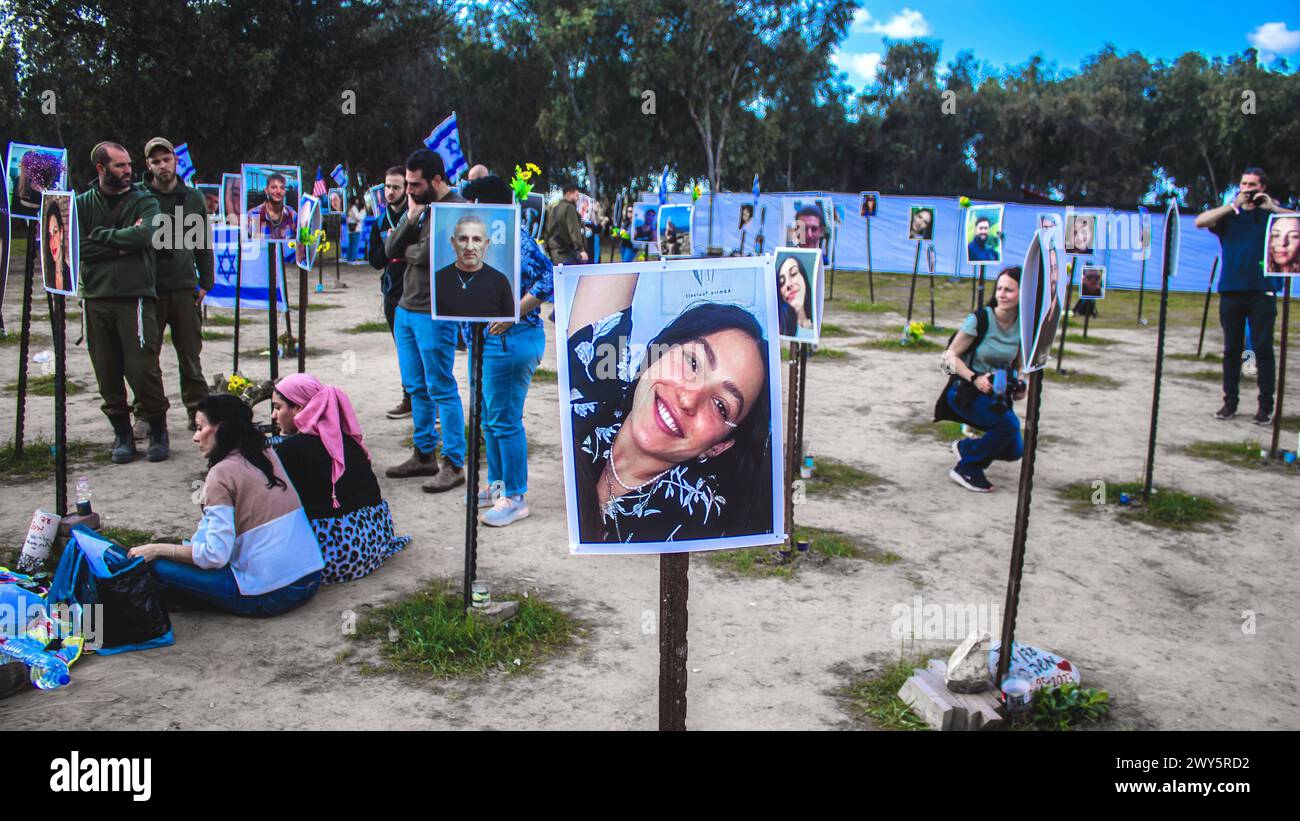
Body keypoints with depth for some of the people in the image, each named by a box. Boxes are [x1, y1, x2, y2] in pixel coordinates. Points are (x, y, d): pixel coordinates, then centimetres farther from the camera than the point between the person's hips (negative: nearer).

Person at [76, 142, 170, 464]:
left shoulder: (143, 202, 6)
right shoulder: (82, 204, 11)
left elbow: (145, 235, -13)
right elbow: (77, 247, -2)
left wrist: (101, 236, -6)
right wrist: (122, 242, -7)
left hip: (136, 296, -2)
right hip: (96, 298, 2)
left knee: (143, 370, -7)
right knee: (108, 374, 5)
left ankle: (158, 431, 9)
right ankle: (122, 433, 17)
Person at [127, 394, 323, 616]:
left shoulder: (222, 473, -12)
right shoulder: (268, 455, 9)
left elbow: (215, 555, -16)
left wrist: (157, 550, -5)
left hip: (269, 595, -8)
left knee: (157, 565, -4)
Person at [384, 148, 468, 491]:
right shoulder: (420, 205, 13)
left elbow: (427, 254, -22)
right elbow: (391, 251, 7)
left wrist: (404, 250, -1)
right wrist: (411, 218, -6)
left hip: (434, 314, -9)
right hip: (406, 309, 9)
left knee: (441, 389, -3)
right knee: (416, 387, 15)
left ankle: (454, 464, 5)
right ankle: (424, 455, 27)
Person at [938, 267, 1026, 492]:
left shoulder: (1023, 326, -2)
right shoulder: (980, 319, -17)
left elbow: (1018, 366, 12)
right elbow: (950, 355, -13)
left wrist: (1020, 387, -9)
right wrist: (975, 379, -26)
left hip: (996, 394, 6)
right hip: (965, 391, -6)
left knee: (1015, 450, -3)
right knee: (1009, 423, -28)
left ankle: (965, 447, 25)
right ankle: (965, 469, -10)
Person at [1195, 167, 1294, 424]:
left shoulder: (1270, 215, 8)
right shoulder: (1229, 215, 11)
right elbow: (1200, 221, -7)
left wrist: (1271, 207, -11)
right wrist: (1234, 205, -10)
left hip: (1262, 290, -1)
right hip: (1231, 290, 2)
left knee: (1263, 349, -3)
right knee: (1232, 349, 7)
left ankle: (1266, 405, 1)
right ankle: (1230, 401, 14)